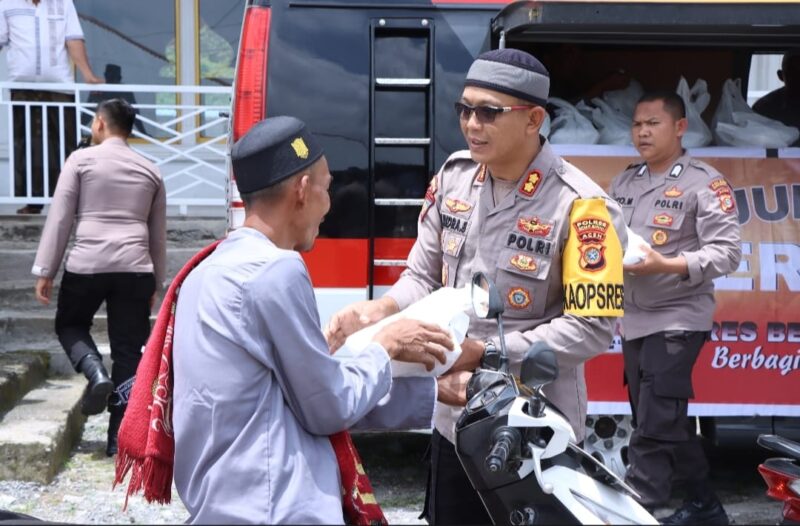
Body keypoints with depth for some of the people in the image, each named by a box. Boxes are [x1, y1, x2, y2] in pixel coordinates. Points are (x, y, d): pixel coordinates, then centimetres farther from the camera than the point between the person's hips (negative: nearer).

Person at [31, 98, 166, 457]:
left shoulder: (81, 159, 3)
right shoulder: (150, 171, 14)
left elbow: (60, 218, -1)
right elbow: (158, 235, 17)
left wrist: (45, 270, 3)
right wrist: (155, 283, 24)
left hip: (86, 264, -2)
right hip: (135, 268, 3)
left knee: (69, 323, 24)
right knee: (128, 353, 6)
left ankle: (95, 371, -5)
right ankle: (119, 438, 4)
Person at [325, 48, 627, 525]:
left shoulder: (579, 206, -17)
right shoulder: (454, 176, 1)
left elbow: (592, 329, -20)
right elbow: (424, 276, 8)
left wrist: (485, 353, -23)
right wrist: (377, 312, -13)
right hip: (455, 418, 6)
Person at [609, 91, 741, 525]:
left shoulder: (704, 183, -8)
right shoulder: (623, 183, 12)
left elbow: (727, 252, -14)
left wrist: (666, 264, -25)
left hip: (677, 319, -7)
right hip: (633, 319, 7)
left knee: (653, 429, -9)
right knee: (670, 423, 16)